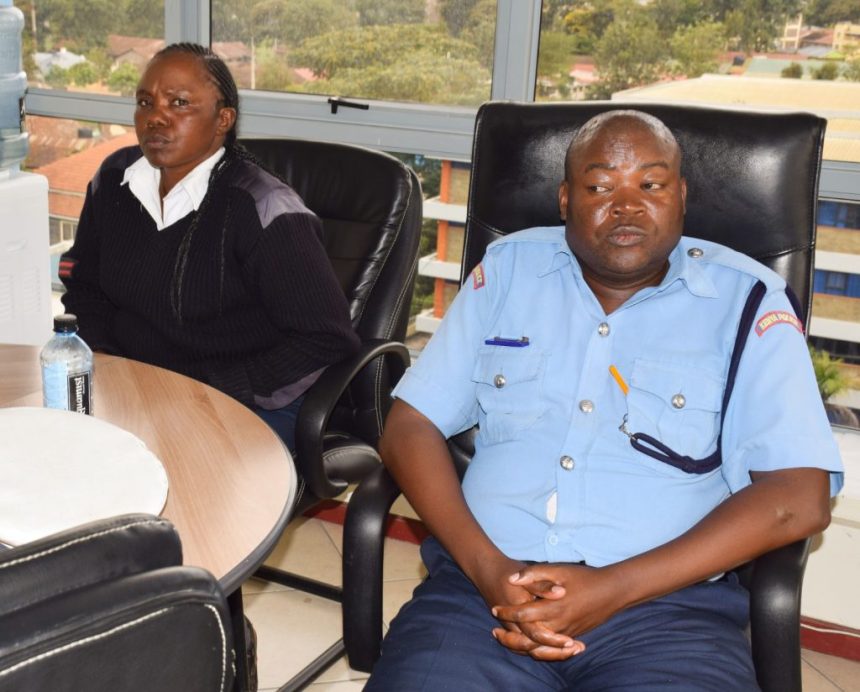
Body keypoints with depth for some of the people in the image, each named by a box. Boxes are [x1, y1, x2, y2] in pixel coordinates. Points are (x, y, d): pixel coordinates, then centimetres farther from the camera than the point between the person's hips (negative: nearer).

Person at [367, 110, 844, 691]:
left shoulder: (747, 300, 4)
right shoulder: (510, 268, 10)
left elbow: (799, 496, -5)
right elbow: (410, 426, 7)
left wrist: (614, 590, -14)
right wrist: (488, 568, -10)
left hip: (667, 604, -1)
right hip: (486, 586, 1)